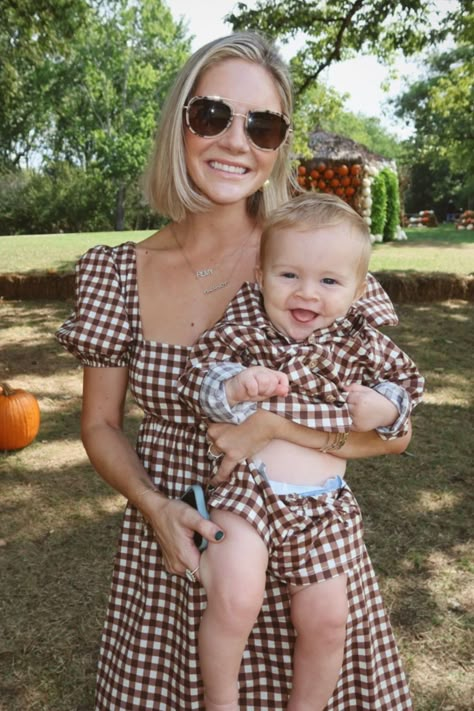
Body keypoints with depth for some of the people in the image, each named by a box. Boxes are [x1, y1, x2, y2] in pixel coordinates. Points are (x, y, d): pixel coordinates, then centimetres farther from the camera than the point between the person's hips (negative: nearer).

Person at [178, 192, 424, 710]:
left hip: (322, 504, 3)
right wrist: (234, 387, -32)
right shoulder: (242, 327, -4)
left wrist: (381, 409, -5)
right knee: (235, 599, -19)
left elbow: (406, 379, 16)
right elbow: (196, 376, -12)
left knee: (327, 620, 9)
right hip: (245, 485, -3)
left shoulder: (360, 340, 3)